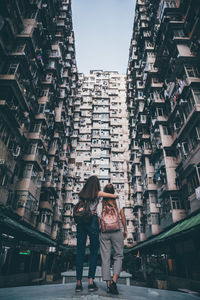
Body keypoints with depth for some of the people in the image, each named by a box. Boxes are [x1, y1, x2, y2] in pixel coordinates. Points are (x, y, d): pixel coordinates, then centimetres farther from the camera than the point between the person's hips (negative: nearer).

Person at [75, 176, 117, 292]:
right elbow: (115, 196, 6)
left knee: (80, 252, 6)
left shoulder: (82, 194, 12)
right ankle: (91, 282, 3)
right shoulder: (98, 193, 2)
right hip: (92, 221, -3)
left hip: (81, 222, 4)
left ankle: (79, 283, 7)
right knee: (94, 252, 5)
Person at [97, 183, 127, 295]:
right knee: (118, 256, 7)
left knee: (105, 258, 7)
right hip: (117, 231, -1)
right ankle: (114, 281, -9)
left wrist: (99, 232, 14)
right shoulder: (118, 202, 3)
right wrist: (125, 230, 10)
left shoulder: (100, 205, 6)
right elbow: (123, 217, 1)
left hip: (104, 232, 2)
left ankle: (108, 285, 7)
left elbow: (99, 220, 4)